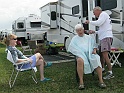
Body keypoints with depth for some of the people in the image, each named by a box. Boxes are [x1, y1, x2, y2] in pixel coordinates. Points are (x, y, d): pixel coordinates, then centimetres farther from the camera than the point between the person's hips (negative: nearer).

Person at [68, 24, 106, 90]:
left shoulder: (89, 37, 26)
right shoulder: (74, 39, 19)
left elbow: (94, 45, 22)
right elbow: (71, 47, 5)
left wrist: (94, 50, -1)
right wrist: (79, 52, -11)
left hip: (90, 53, 2)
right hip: (81, 54, -2)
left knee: (97, 59, -33)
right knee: (80, 61, -39)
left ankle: (101, 81, -31)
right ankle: (81, 82, -38)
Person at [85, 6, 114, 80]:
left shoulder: (103, 14, -2)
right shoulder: (103, 16, 28)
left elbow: (98, 23, -18)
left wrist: (89, 22, -4)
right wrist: (94, 32, 24)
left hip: (106, 37, -11)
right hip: (104, 38, 11)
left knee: (105, 54, -17)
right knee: (102, 53, 17)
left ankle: (110, 73, -18)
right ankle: (103, 68, 29)